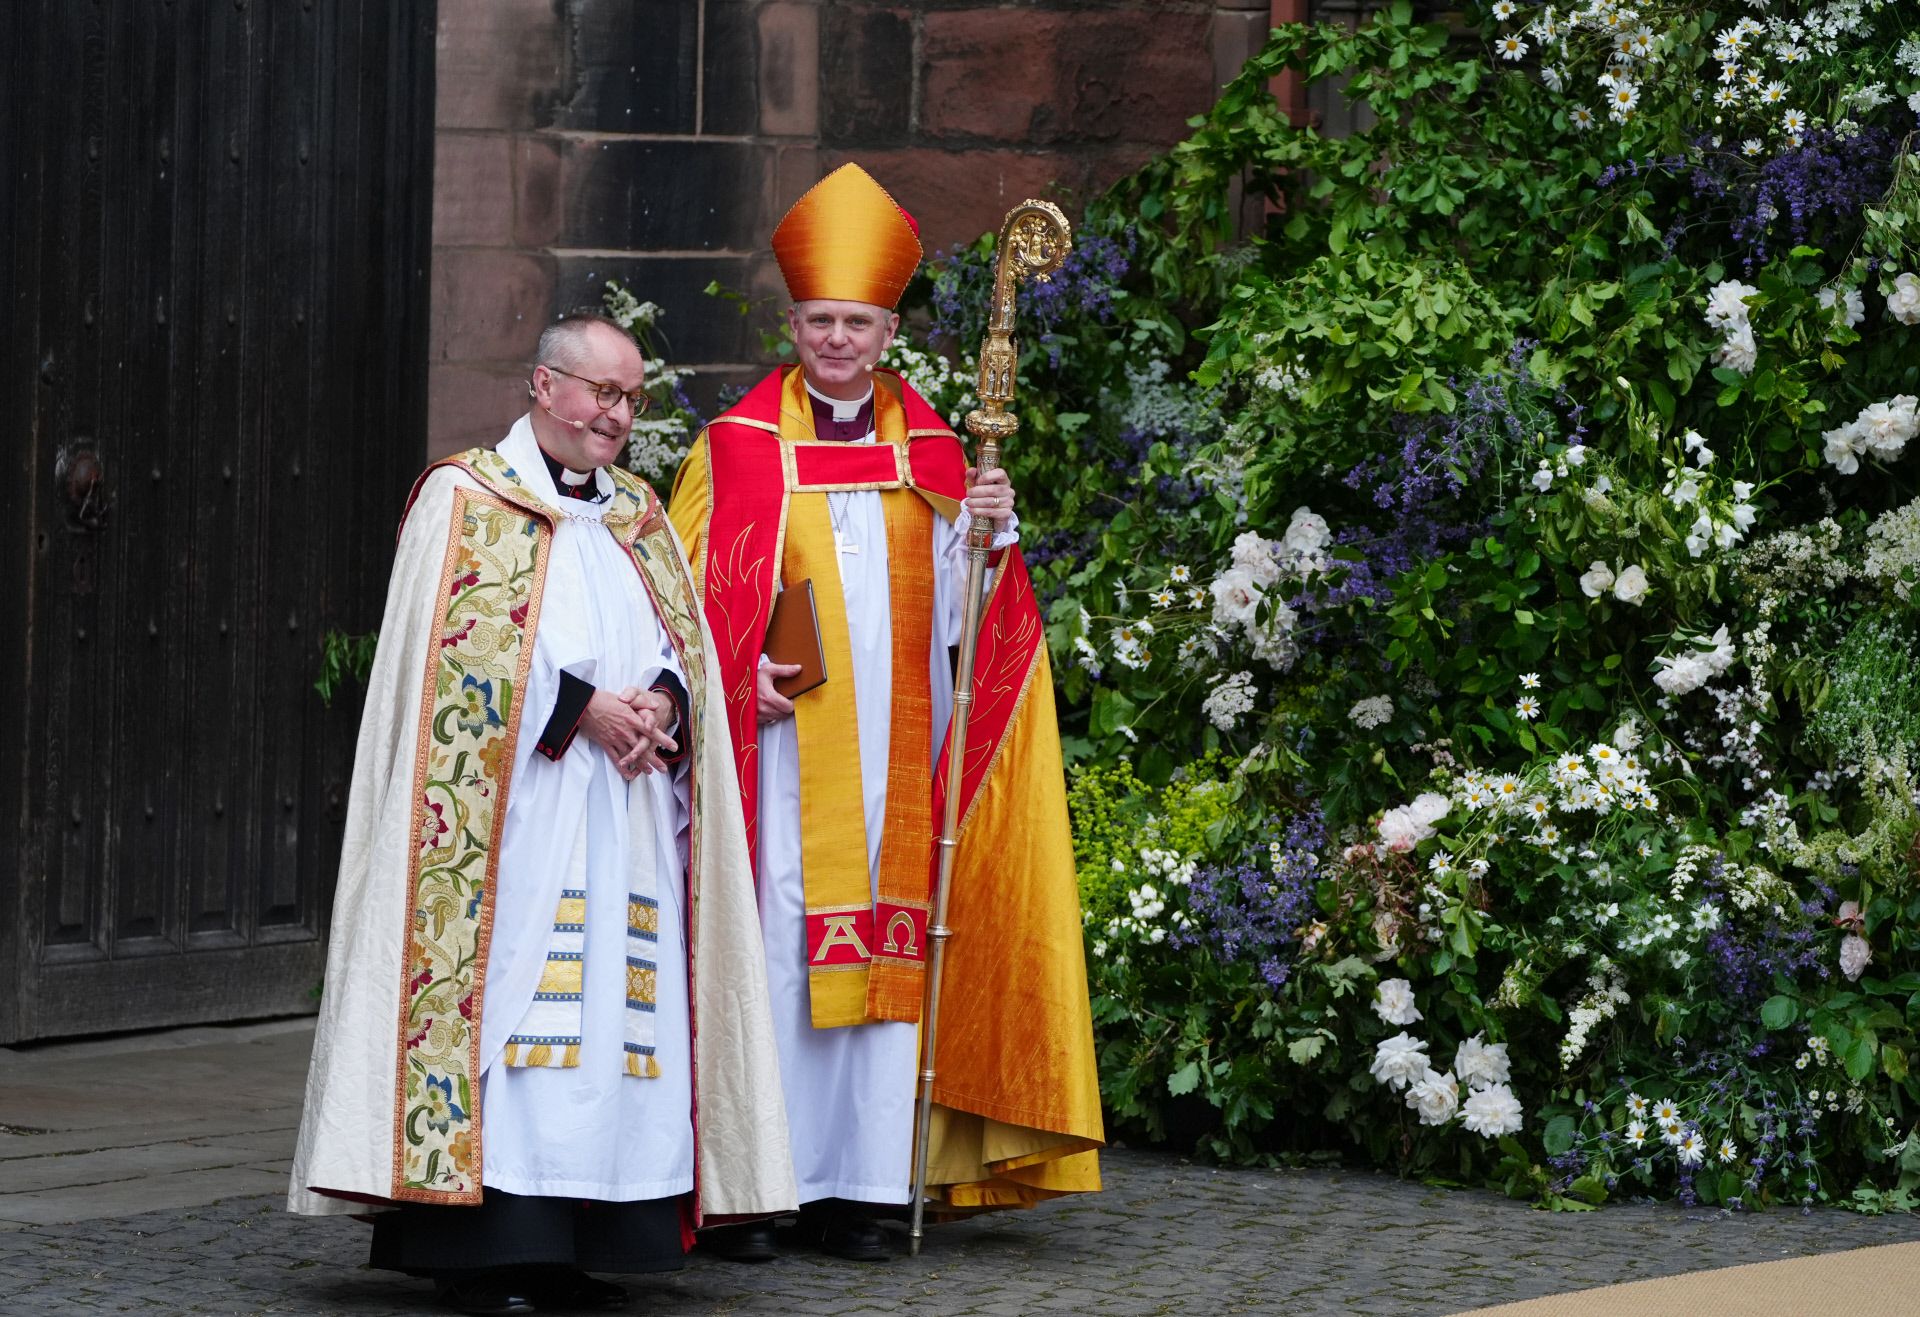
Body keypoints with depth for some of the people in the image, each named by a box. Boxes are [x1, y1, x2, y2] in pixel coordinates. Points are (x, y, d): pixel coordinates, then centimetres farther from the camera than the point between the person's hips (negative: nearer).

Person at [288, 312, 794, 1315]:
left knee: (613, 1013, 0)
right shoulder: (467, 499, 1)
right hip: (512, 811, -6)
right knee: (506, 998, -12)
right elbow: (468, 647, -9)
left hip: (624, 812, 6)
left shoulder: (638, 516, 20)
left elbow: (687, 640, 14)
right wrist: (583, 708, -16)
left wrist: (661, 704, -7)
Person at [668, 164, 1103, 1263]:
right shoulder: (740, 448, 3)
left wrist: (985, 529, -7)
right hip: (781, 748, -3)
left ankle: (852, 1187, 7)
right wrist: (740, 672, -13)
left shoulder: (929, 450, 12)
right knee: (769, 944, -6)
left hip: (890, 754, 3)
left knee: (878, 950, 2)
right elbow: (691, 592, 1)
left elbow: (951, 608, 10)